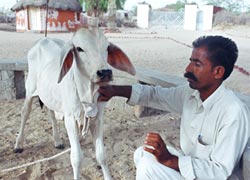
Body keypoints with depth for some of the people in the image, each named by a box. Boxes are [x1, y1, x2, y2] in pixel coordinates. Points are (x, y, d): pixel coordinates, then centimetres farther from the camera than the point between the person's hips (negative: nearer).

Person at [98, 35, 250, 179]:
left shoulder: (234, 113, -30)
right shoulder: (190, 92, -8)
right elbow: (155, 94, 3)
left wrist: (170, 160, -33)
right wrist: (114, 90, -7)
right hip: (188, 161, 7)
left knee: (149, 166, -20)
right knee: (141, 154, 8)